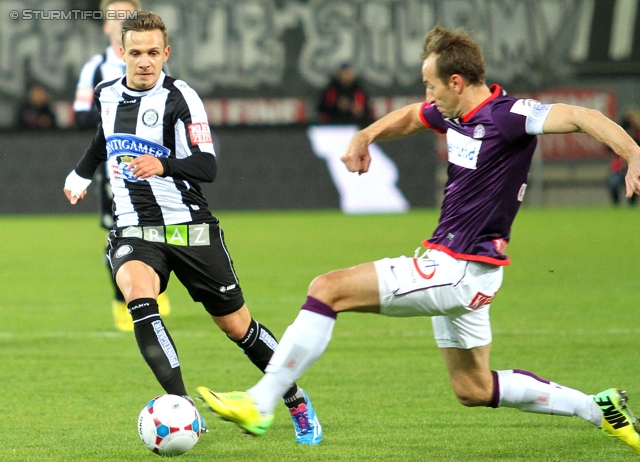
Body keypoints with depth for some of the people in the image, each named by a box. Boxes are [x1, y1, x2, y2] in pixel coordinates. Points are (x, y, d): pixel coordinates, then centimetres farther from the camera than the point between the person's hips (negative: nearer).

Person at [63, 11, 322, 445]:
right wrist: (81, 175, 47)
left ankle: (297, 402, 28)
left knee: (237, 325, 4)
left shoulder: (179, 97, -11)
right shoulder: (107, 95, 6)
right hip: (133, 231, 3)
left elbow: (207, 166, -18)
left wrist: (163, 165, -37)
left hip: (190, 229, -3)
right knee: (138, 295, -30)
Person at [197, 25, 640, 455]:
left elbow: (579, 116, -28)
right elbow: (410, 117, 28)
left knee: (329, 288, -14)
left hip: (460, 271, -11)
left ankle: (259, 404, -12)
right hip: (455, 269, 11)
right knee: (473, 389, 23)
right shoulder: (454, 113, 8)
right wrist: (366, 135, 9)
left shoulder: (507, 115, -19)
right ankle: (598, 408, 28)